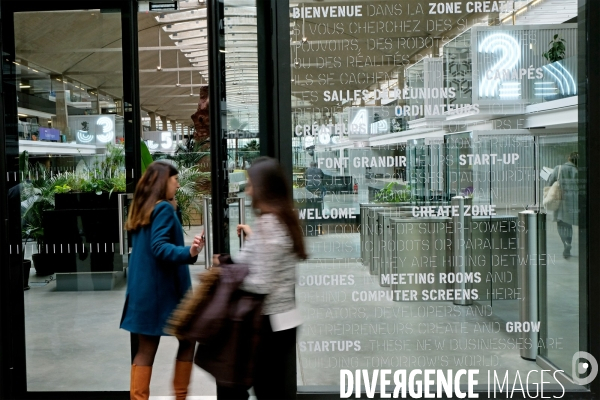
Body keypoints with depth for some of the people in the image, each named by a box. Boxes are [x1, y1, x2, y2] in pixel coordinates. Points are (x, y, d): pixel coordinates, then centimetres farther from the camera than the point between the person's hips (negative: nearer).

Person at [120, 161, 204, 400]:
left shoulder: (143, 208, 12)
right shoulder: (163, 208, -13)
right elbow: (160, 248, -24)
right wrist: (189, 253, -40)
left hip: (143, 288, 8)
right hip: (162, 288, -8)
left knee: (146, 348, 8)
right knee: (188, 339, 7)